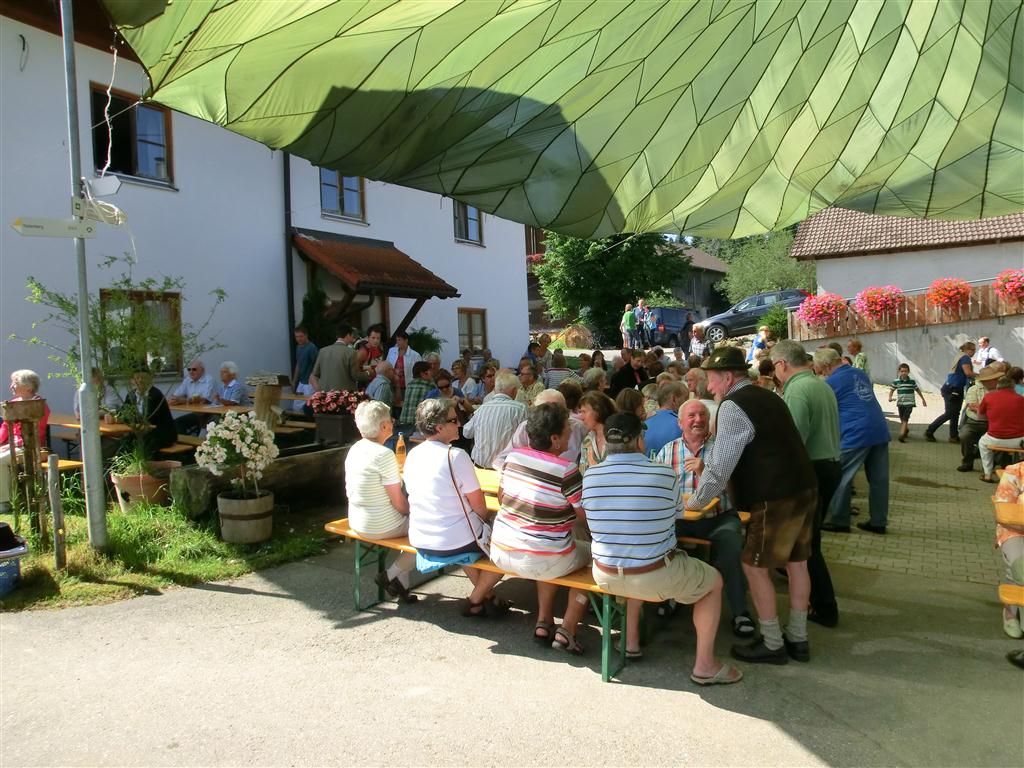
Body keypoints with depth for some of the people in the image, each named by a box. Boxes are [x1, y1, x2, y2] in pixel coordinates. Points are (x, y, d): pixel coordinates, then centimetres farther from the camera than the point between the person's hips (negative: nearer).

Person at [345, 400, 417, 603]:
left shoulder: (354, 449, 1)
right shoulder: (384, 455, -23)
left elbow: (350, 491, 11)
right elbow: (399, 502, -19)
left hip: (356, 523, 9)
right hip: (381, 527, -9)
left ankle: (401, 583, 22)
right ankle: (391, 575, 8)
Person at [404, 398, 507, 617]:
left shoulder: (412, 455, 0)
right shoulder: (456, 456, -20)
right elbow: (480, 507, -15)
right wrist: (481, 520, 8)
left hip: (420, 542, 7)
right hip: (455, 545, -7)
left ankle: (487, 595, 32)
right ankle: (475, 601, 18)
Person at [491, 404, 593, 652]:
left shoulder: (513, 455, -2)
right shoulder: (566, 469, -20)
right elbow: (585, 515, -13)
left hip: (500, 553, 6)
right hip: (540, 562, -6)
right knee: (589, 552, 19)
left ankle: (543, 622, 29)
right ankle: (566, 630, 14)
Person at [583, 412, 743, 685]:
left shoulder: (590, 475, -9)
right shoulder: (665, 475, -16)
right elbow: (677, 513, 2)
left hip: (606, 577, 4)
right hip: (656, 580, -4)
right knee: (714, 581, 22)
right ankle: (704, 665, 24)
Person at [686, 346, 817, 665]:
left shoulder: (733, 406, -13)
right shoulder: (769, 398, 15)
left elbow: (720, 466, -14)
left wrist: (695, 503, -3)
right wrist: (707, 468, 25)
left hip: (776, 500, -9)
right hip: (804, 489, 9)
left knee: (755, 567, 4)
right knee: (796, 563, 16)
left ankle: (772, 645, 14)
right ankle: (798, 639, 28)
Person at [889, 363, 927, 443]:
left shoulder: (912, 381, -1)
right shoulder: (896, 381, -2)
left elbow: (917, 390, 12)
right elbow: (891, 390, 3)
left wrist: (923, 399, 19)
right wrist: (890, 397, -17)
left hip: (909, 403, -2)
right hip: (900, 403, 2)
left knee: (905, 419, -15)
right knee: (902, 420, 14)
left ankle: (902, 435, -22)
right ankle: (906, 430, 41)